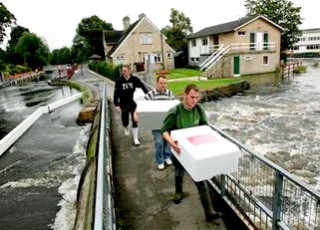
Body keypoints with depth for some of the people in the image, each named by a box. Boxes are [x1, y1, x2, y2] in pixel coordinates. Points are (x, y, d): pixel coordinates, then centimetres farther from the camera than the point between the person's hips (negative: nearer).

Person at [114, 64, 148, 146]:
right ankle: (126, 128, 51)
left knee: (135, 121, -5)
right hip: (123, 104, 1)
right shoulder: (119, 81, -10)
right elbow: (116, 94, -7)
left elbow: (143, 87, 0)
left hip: (133, 103, -1)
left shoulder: (135, 79, -10)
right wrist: (116, 105, -10)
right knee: (125, 121, 13)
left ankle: (135, 139, 9)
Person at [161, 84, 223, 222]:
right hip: (180, 149, -1)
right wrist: (171, 141, -39)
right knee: (179, 172, 26)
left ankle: (209, 212, 11)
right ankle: (178, 192, 58)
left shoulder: (198, 109, -13)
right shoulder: (175, 111, -24)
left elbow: (205, 126, 2)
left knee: (201, 180, 1)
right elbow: (164, 130, -20)